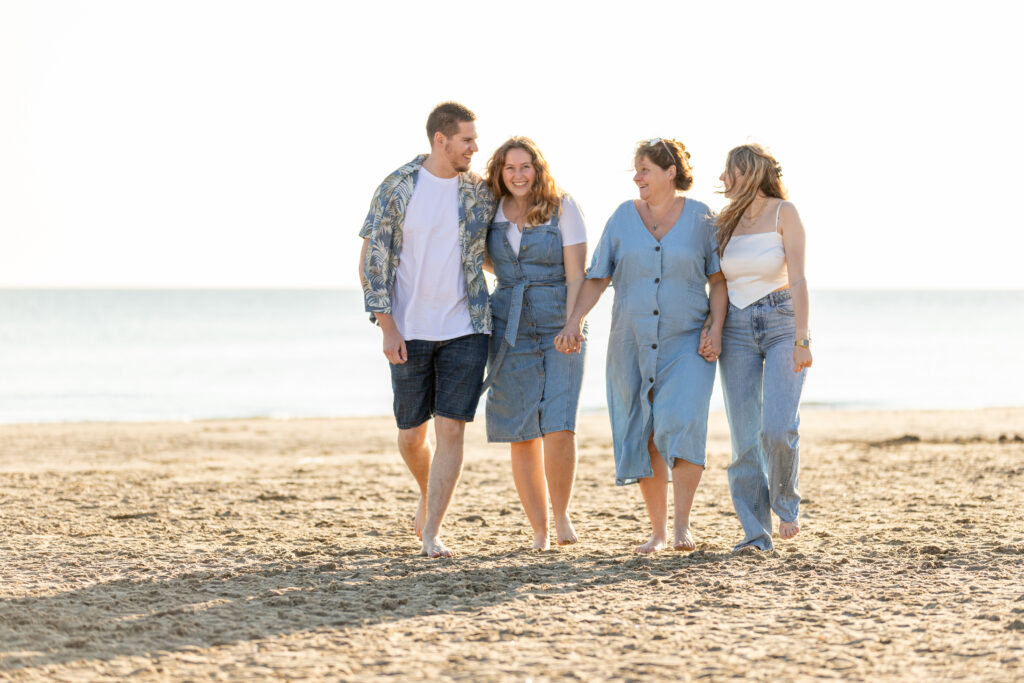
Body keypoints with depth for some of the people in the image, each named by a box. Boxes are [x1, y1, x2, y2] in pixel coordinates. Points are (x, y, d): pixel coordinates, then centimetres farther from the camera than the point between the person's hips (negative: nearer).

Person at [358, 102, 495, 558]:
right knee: (411, 434, 9)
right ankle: (427, 496, 40)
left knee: (451, 430, -8)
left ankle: (431, 534, -4)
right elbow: (371, 262, -4)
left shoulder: (480, 192, 3)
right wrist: (387, 328, -10)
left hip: (465, 330, 1)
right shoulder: (396, 189, -4)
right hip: (410, 332, -1)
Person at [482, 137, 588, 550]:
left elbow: (576, 276, -5)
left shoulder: (563, 210, -1)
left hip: (559, 327, -3)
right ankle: (539, 531, 6)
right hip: (510, 328, 3)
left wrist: (571, 327, -15)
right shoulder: (491, 213, 8)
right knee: (522, 435, 0)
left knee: (558, 427, -15)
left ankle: (561, 514, 4)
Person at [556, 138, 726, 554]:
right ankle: (657, 532, 13)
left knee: (682, 424, -21)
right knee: (645, 437, 4)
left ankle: (683, 524, -13)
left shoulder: (700, 218, 0)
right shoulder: (623, 218, 5)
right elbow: (597, 278, 3)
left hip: (686, 344, -2)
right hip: (632, 344, 3)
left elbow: (719, 278, 4)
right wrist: (574, 323, -8)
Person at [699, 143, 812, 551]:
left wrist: (802, 341, -16)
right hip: (737, 330, 4)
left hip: (782, 323, -4)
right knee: (745, 437, -2)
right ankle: (756, 531, 2)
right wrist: (714, 330, -6)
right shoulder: (725, 221, 10)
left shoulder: (783, 213, -4)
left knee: (778, 428, -18)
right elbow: (722, 285, 10)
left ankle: (785, 502, 9)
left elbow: (797, 280, -9)